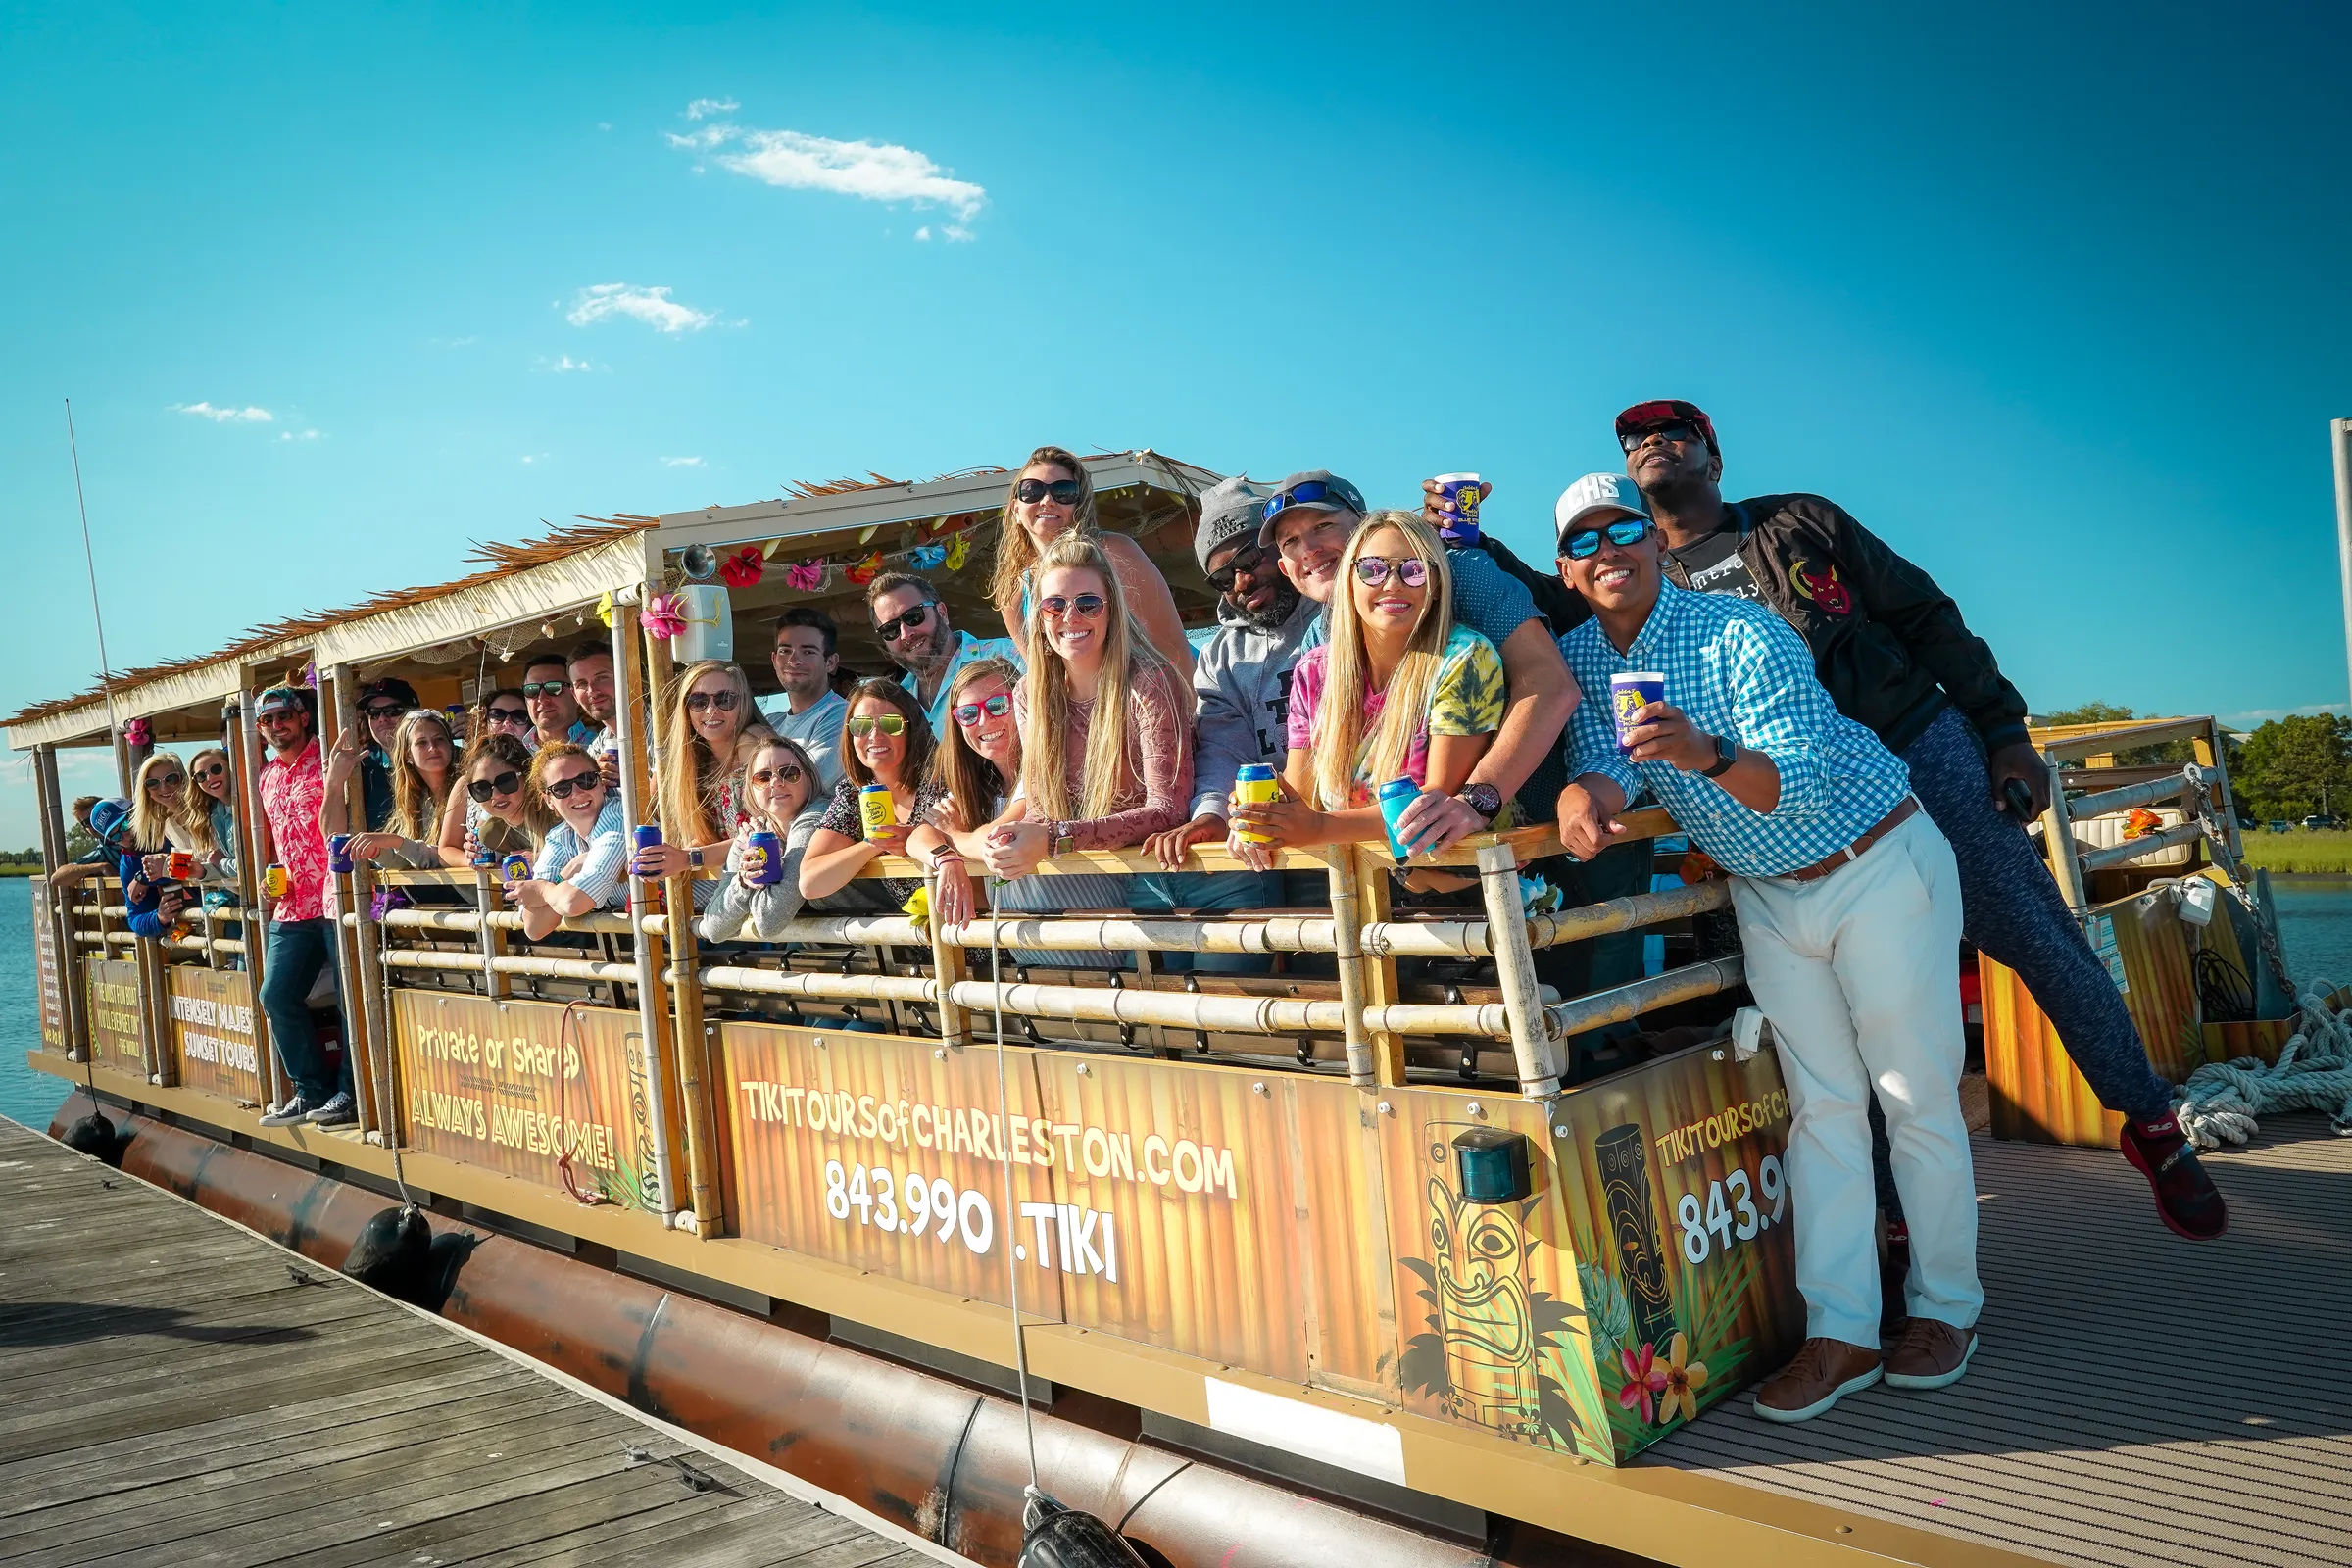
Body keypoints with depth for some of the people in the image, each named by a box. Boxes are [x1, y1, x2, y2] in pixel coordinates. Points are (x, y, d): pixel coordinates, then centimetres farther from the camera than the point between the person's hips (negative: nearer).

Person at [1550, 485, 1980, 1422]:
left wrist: (1707, 754, -50)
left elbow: (1804, 783, -31)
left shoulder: (1741, 635, -23)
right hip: (1766, 895, 5)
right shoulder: (1581, 659, -4)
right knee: (1820, 1106, 5)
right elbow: (1605, 762, -14)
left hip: (1878, 868, -5)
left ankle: (1945, 1306, 18)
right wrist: (1583, 796, -38)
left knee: (1917, 1095, 2)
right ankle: (1840, 1333, 7)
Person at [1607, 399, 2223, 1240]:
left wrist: (2003, 729, 0)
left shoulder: (1799, 522, 5)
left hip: (1926, 751, 0)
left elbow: (1925, 616, 6)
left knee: (2042, 943, 2)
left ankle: (2151, 1124, 23)